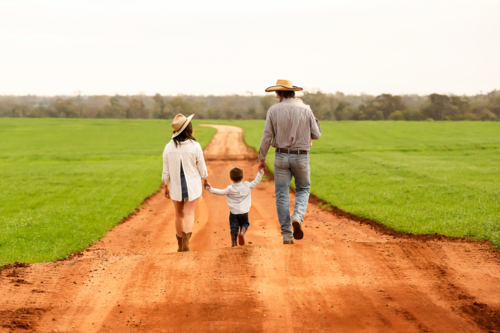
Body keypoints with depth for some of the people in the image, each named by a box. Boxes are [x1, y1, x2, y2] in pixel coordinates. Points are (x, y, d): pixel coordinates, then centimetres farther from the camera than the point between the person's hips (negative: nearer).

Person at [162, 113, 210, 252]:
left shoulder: (169, 147, -6)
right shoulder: (195, 146, -13)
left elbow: (166, 170, 0)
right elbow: (201, 167, -4)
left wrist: (166, 187, 11)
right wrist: (206, 180, 14)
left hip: (176, 185, 3)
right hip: (192, 184, -3)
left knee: (179, 214, 16)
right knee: (189, 213, -2)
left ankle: (180, 245, 28)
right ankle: (186, 238, -26)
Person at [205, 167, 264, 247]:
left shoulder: (230, 189, -11)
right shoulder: (247, 186, -6)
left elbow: (220, 192, -9)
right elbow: (256, 182, 3)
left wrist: (210, 189, -1)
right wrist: (260, 172, 11)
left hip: (233, 212, -1)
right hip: (244, 212, 1)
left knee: (233, 227, 9)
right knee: (245, 224, 20)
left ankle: (234, 243, 9)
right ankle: (242, 232, -10)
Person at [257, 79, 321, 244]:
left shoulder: (274, 110, -4)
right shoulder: (305, 109, -4)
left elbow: (267, 136, -5)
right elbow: (316, 135, 2)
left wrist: (261, 158, 5)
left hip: (281, 156, 0)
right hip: (301, 157, 0)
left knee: (282, 195, 7)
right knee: (303, 189, 19)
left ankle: (287, 235, 4)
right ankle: (297, 217, -10)